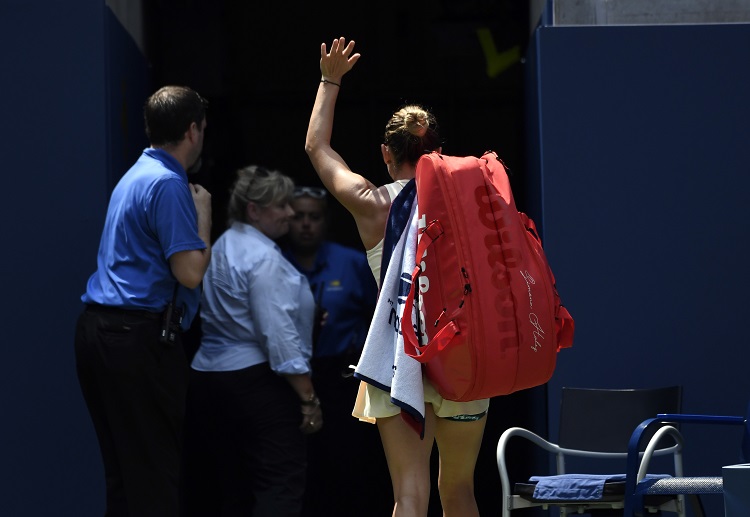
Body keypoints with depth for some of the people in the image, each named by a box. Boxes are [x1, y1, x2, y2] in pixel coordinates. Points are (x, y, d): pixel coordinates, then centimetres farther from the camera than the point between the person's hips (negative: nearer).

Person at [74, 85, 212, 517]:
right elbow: (190, 272, -17)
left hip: (100, 332, 10)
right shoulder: (169, 184, -12)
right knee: (155, 470, -6)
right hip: (140, 337, -10)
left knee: (123, 471, 12)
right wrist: (203, 215, -3)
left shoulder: (137, 175, 18)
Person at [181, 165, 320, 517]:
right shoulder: (263, 257, -15)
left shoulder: (223, 246, 15)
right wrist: (308, 398, -18)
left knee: (233, 486, 13)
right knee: (281, 484, -10)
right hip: (256, 380, -10)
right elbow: (279, 333, -20)